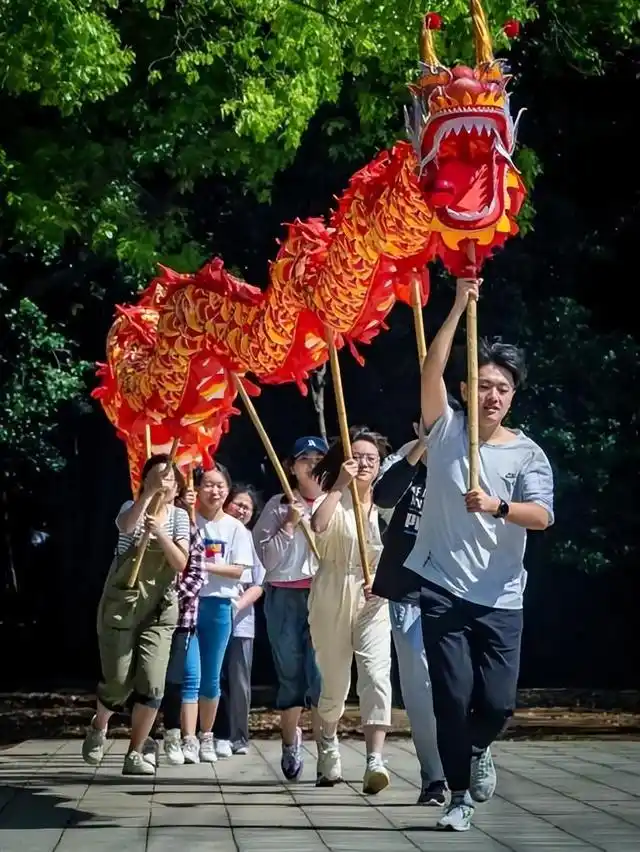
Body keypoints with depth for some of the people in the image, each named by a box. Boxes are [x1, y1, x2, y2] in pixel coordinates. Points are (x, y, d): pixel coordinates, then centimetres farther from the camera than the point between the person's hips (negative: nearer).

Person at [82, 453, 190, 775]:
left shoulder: (179, 516, 5)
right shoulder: (133, 507, -2)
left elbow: (181, 564, -9)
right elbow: (126, 525, -29)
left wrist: (160, 533, -25)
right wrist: (148, 492, -42)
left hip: (159, 608, 2)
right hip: (122, 604, -2)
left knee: (152, 684, -11)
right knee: (118, 682, -3)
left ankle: (135, 754, 2)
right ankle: (98, 728, 29)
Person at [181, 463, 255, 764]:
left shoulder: (235, 528, 3)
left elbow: (238, 570, -1)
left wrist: (206, 566, -16)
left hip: (219, 606, 2)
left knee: (211, 678, 10)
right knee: (191, 676, -8)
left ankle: (206, 737, 22)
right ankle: (189, 740, -8)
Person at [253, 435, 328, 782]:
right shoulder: (278, 505, 6)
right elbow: (265, 557, 2)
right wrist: (289, 525, -6)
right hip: (284, 596, 1)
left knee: (322, 672, -8)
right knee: (290, 674, 7)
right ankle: (290, 741, 26)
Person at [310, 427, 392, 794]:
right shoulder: (333, 500, 0)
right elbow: (318, 525, -24)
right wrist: (340, 484, -23)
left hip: (374, 601, 1)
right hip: (332, 599, -1)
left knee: (376, 674, -18)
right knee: (335, 681, 10)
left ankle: (375, 760, -26)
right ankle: (329, 745, 38)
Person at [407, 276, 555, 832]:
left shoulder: (529, 453, 3)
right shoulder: (447, 431, 3)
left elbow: (542, 516, -11)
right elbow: (431, 373, -12)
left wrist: (498, 507, -30)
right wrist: (459, 308, -16)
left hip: (500, 598, 1)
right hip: (442, 588, -1)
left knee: (498, 701, -3)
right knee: (453, 696, -4)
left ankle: (477, 748, 32)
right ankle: (461, 795, 11)